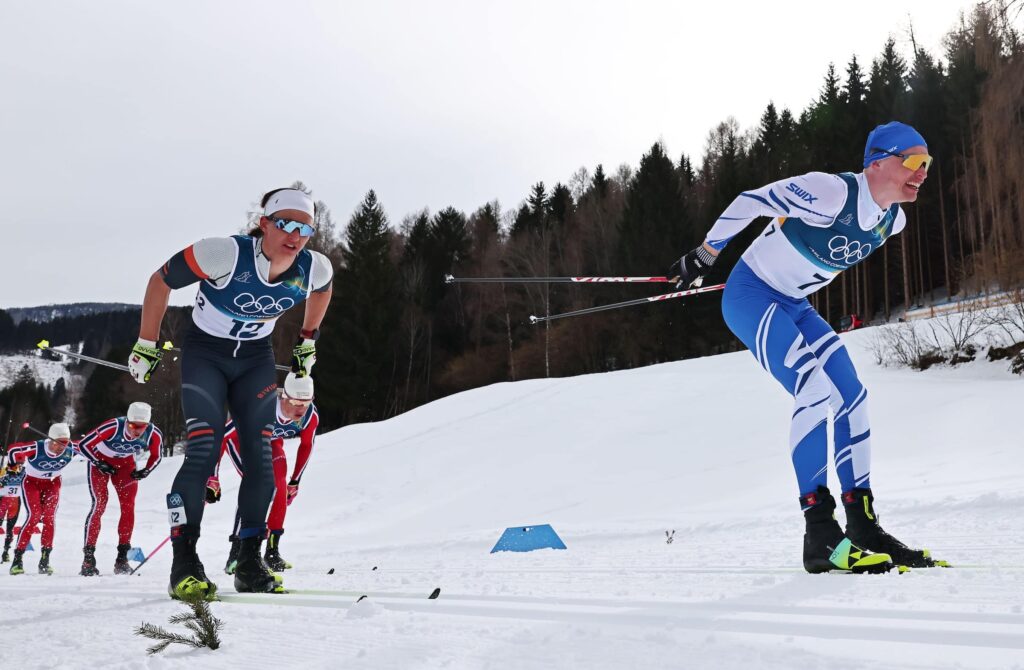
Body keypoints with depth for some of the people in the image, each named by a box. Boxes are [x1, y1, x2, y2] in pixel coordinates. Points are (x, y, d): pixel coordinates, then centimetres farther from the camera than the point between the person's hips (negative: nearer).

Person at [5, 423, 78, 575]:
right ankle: (17, 558, -12)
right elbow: (13, 449, -16)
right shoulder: (36, 448, -32)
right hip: (31, 482, -2)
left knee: (49, 518, -13)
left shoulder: (70, 449, -24)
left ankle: (45, 559, -5)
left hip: (52, 483, 3)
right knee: (34, 515, -20)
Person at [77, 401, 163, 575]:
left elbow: (156, 456, -5)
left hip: (125, 463, 3)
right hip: (100, 459, -3)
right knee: (99, 504, -14)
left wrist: (146, 471, -20)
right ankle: (88, 558, -8)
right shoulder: (113, 427, -37)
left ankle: (122, 557, 0)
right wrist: (99, 464, -23)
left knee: (128, 506, -8)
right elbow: (83, 445, -25)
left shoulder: (154, 434, -27)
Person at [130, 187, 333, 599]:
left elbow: (322, 289, 10)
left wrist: (307, 342, 15)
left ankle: (250, 564, 8)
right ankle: (184, 564, -5)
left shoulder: (314, 269, -18)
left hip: (256, 360, 4)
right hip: (204, 353, -4)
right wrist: (146, 347, -8)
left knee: (260, 459, -3)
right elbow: (161, 281, -16)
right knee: (203, 453, -17)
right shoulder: (226, 254, -30)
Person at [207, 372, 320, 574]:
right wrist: (212, 480, -34)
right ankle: (236, 554, -22)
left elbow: (306, 446, -6)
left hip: (271, 442, 4)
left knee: (280, 489, -16)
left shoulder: (311, 416, -28)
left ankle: (272, 551, -2)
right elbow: (220, 438, -36)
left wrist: (294, 482, 1)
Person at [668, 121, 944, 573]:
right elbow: (749, 202, -18)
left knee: (853, 398, -1)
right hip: (751, 296, -9)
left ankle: (863, 527, 7)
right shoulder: (832, 191, -25)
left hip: (795, 307, 9)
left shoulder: (892, 221, 0)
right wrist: (704, 256, -11)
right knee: (814, 388, -24)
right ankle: (820, 535, -21)